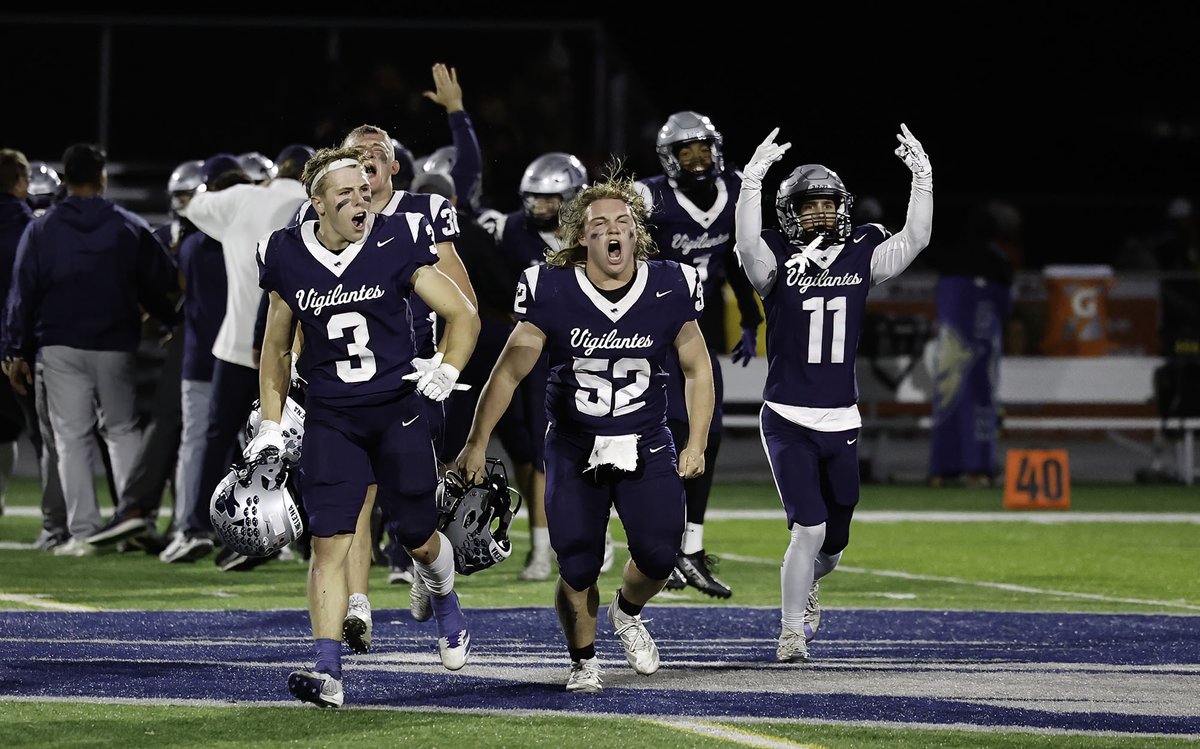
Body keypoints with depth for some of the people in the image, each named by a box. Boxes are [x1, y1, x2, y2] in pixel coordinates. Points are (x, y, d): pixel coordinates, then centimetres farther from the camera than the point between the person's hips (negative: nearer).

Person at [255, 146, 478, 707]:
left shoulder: (396, 246, -8)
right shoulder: (289, 259, -1)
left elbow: (463, 315, -2)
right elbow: (276, 348, 13)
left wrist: (448, 370, -19)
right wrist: (270, 424, 8)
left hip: (396, 411, -1)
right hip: (330, 418, 1)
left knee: (420, 538, 10)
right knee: (329, 542, -11)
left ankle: (446, 606, 45)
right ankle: (327, 671, -15)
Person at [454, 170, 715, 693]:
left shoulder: (670, 290, -7)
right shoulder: (552, 292, -12)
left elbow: (697, 370, 5)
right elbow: (509, 372, -6)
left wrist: (696, 444, 1)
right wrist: (477, 444, -7)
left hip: (646, 445, 1)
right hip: (575, 448, -1)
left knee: (657, 556, -12)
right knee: (578, 568, -6)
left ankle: (627, 613, 23)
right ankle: (583, 661, 19)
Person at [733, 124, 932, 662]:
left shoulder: (860, 258, 5)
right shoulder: (777, 261, -6)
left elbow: (915, 238, -5)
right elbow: (747, 244, -27)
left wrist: (922, 179, -16)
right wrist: (752, 182, -36)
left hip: (842, 422, 4)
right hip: (788, 420, -4)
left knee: (833, 538, 14)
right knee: (810, 527, -14)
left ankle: (804, 584, 48)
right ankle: (792, 633, 0)